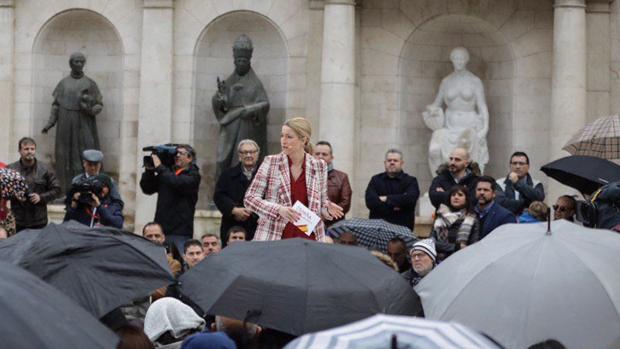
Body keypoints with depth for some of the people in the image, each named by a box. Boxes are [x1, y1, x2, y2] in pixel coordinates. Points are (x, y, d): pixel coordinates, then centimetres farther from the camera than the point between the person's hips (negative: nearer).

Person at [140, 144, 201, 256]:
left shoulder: (193, 176, 0)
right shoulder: (168, 172, 16)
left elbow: (177, 183, -20)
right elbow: (147, 189, 13)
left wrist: (159, 167, -13)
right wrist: (149, 170, -1)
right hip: (161, 229, 5)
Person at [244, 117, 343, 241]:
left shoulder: (319, 167, 5)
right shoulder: (271, 162, 1)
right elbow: (250, 198, 0)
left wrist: (328, 209, -7)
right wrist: (279, 209, -16)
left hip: (308, 237, 1)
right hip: (274, 238, -1)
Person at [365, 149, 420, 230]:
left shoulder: (410, 181, 8)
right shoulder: (376, 180, 13)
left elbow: (410, 199, -12)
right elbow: (370, 201, -3)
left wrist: (387, 199, -8)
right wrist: (392, 206, -10)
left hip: (403, 228, -1)